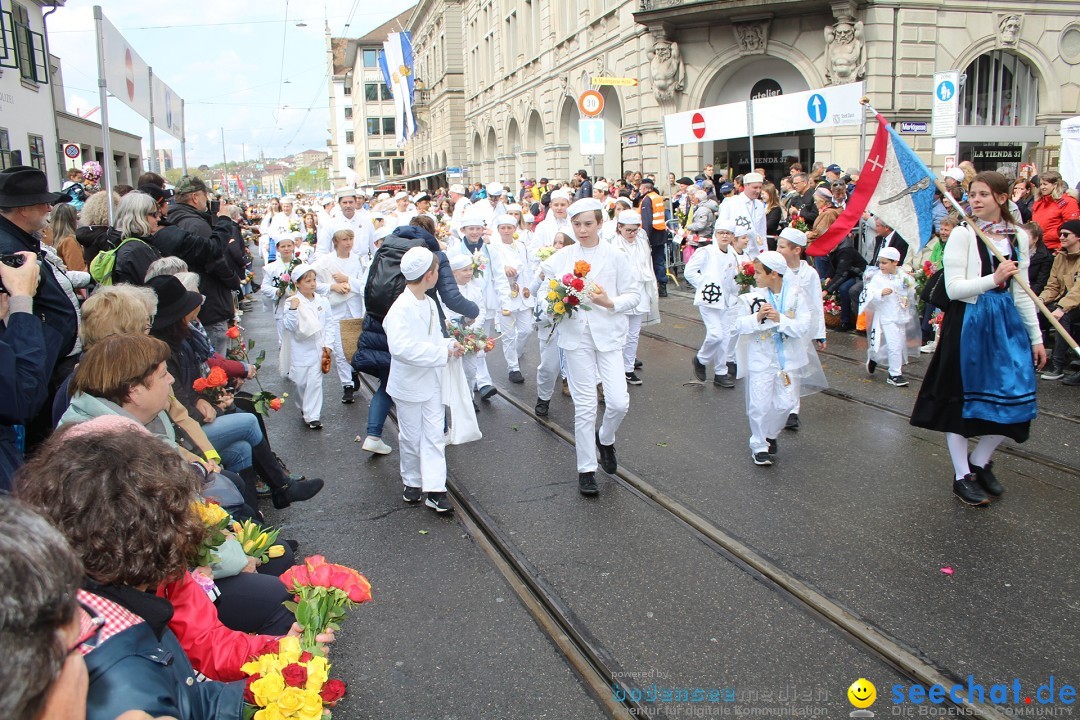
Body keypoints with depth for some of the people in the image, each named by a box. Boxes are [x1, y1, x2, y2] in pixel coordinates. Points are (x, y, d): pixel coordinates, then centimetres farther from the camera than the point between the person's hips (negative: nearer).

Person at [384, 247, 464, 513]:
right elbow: (401, 348, -35)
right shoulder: (400, 308, -22)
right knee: (411, 437, 12)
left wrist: (450, 344, -4)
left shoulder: (430, 304, 3)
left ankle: (434, 490, 6)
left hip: (432, 381, 6)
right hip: (409, 384, -6)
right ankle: (412, 481, 32)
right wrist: (442, 352, -29)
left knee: (434, 436, 3)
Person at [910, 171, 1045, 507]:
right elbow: (954, 288, -13)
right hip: (969, 323, -5)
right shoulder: (962, 234, -7)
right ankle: (962, 476, 16)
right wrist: (993, 280, -25)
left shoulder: (1018, 237, 7)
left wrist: (1035, 337, 12)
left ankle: (980, 461, 26)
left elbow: (1021, 293, 12)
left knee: (1013, 398, 3)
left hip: (1007, 322, 5)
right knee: (962, 398, 3)